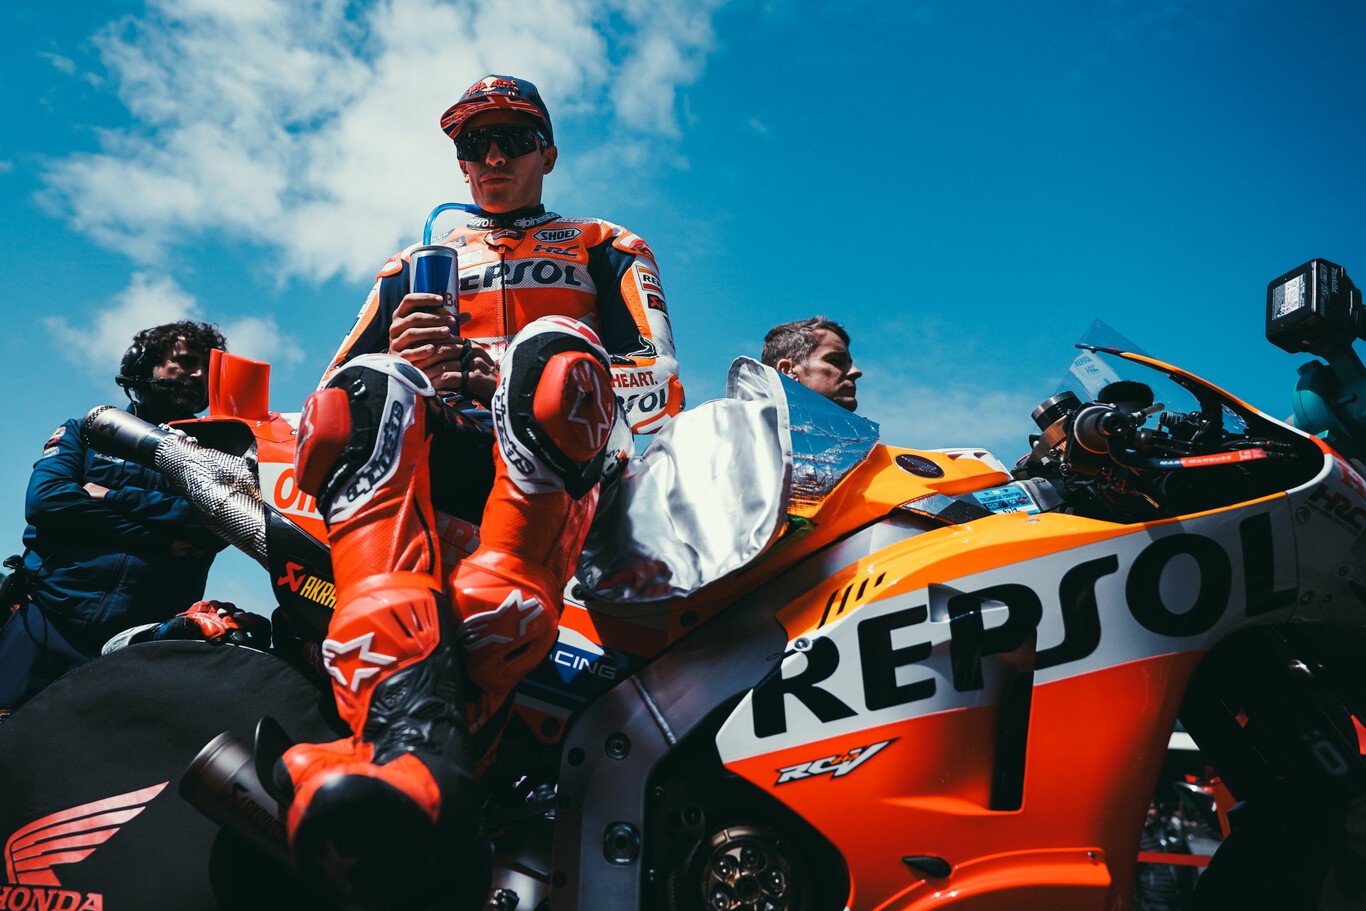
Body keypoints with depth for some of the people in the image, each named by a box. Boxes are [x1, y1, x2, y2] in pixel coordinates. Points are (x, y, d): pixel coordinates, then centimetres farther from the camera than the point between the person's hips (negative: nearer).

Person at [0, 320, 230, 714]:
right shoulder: (87, 431, 16)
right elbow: (45, 500, -3)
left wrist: (114, 499, -6)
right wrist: (158, 535, -8)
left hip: (146, 649, 0)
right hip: (48, 624, 0)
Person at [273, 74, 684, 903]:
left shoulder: (607, 251, 26)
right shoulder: (414, 267, 31)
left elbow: (662, 384, 6)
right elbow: (333, 389, 18)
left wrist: (531, 373, -11)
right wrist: (399, 361, -6)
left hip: (559, 464, -2)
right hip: (437, 465, 2)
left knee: (552, 349, -34)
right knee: (360, 393, -31)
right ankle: (415, 738, -53)